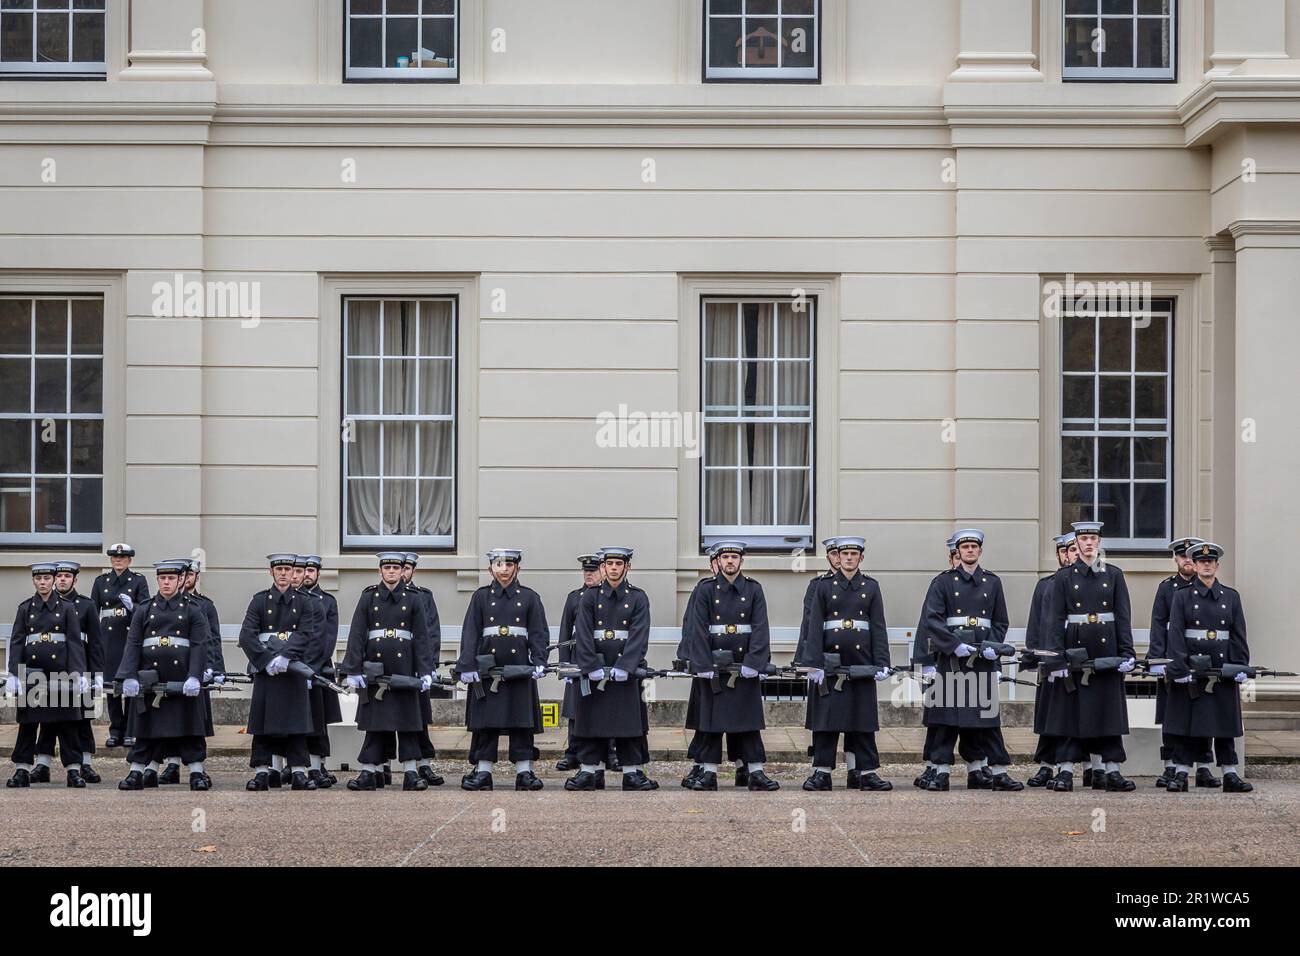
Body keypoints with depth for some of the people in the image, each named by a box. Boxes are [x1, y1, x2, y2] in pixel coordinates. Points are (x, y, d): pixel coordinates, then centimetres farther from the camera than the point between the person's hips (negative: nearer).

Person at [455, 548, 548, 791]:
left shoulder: (530, 597, 8)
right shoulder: (481, 597, 8)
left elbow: (539, 633, 3)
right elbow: (470, 633, 2)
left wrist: (539, 662, -11)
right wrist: (468, 666, -8)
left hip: (519, 667, 0)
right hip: (487, 668, 0)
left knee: (522, 721, 0)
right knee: (485, 721, 1)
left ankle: (524, 772, 5)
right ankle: (482, 772, 7)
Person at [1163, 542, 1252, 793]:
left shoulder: (1231, 596, 10)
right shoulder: (1182, 596, 2)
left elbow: (1239, 635, 7)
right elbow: (1175, 634, -6)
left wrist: (1241, 667, -3)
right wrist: (1180, 668, -16)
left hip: (1222, 667, 2)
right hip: (1190, 667, -2)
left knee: (1225, 723, 5)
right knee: (1186, 723, 0)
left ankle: (1230, 775, 9)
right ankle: (1180, 774, 5)